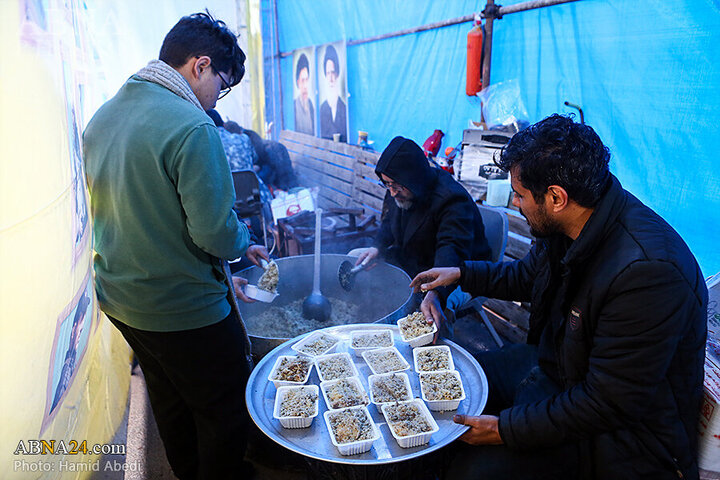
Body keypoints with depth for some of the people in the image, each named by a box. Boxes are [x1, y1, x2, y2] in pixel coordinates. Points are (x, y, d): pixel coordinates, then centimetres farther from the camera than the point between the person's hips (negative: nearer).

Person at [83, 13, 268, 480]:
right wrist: (244, 240, -2)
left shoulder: (102, 118, 6)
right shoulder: (192, 128, -23)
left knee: (171, 402, 27)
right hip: (185, 309, -9)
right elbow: (215, 232, -25)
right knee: (226, 412, 13)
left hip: (119, 297, 9)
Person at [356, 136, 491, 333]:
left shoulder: (453, 201, -31)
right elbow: (389, 222, 13)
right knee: (353, 258, 3)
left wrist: (435, 293, -61)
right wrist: (378, 247, -9)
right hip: (410, 262, 8)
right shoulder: (398, 191, -5)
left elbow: (452, 252, -44)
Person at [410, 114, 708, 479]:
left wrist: (507, 428, -23)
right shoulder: (566, 226, -7)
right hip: (556, 362, 9)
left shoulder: (646, 272, -34)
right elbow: (527, 277, 17)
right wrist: (461, 274, 16)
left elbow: (609, 403, -28)